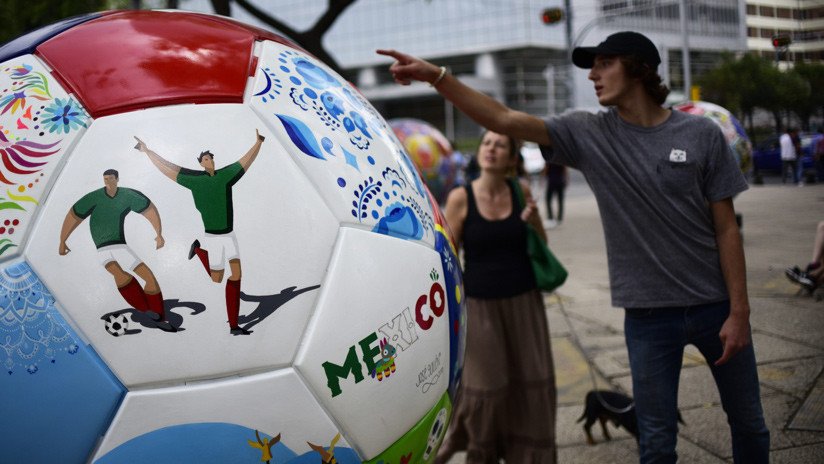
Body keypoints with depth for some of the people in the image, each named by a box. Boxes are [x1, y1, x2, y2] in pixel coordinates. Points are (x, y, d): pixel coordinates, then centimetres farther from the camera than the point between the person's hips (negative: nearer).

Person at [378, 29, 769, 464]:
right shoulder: (587, 134, -2)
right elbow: (503, 119, -11)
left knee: (749, 426, 14)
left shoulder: (701, 134, -5)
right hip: (647, 314, 0)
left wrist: (739, 311, -6)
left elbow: (726, 229, -3)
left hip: (714, 308, 0)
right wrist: (436, 76, -22)